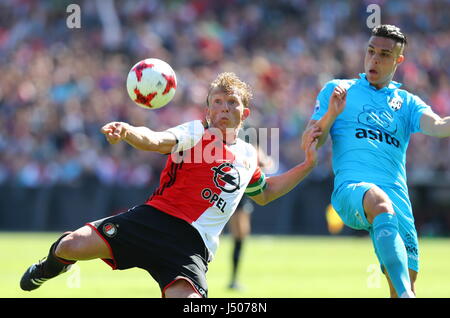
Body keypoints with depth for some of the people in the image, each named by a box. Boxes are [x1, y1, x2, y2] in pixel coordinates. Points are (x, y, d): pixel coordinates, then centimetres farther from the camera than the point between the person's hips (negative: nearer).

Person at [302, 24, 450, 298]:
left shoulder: (408, 103, 21)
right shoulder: (337, 90, 17)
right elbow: (308, 145, 11)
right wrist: (330, 116, -7)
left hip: (396, 192, 4)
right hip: (351, 187, -4)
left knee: (407, 274, -7)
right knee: (379, 201, -38)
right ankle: (405, 294, -54)